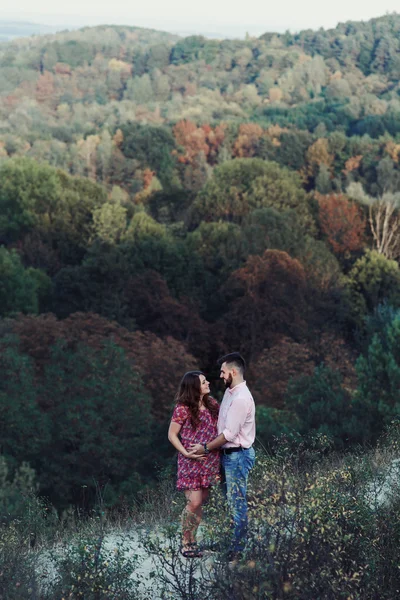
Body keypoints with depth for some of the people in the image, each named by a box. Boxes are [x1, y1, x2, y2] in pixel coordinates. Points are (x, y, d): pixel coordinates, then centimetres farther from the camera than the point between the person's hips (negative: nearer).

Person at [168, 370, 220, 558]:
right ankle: (185, 543, 6)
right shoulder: (183, 409, -11)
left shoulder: (212, 404, 6)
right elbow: (172, 435, -6)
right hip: (191, 463, -6)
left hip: (209, 463, 6)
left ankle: (192, 540, 18)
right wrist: (186, 453, -16)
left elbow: (220, 429, 11)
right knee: (194, 503, -8)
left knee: (201, 502, 9)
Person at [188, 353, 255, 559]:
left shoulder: (241, 398, -20)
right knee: (232, 501, 14)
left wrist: (206, 448, -11)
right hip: (229, 454, 10)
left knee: (237, 502, -4)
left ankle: (237, 550, 1)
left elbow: (230, 433, -20)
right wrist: (209, 444, 9)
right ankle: (232, 542, 21)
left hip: (238, 455, -10)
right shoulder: (230, 391, 11)